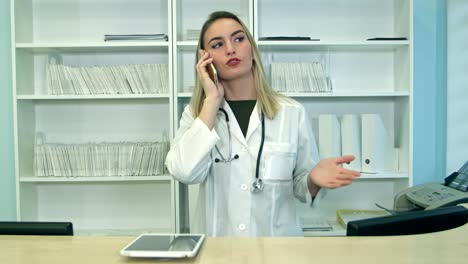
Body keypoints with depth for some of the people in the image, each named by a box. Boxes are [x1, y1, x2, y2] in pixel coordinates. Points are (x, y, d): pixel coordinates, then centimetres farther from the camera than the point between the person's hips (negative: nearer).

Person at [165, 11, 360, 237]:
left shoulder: (292, 113, -1)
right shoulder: (196, 114, 2)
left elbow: (301, 187, 7)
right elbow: (185, 173, -16)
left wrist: (313, 180, -15)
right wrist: (212, 99, -12)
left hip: (278, 241, 1)